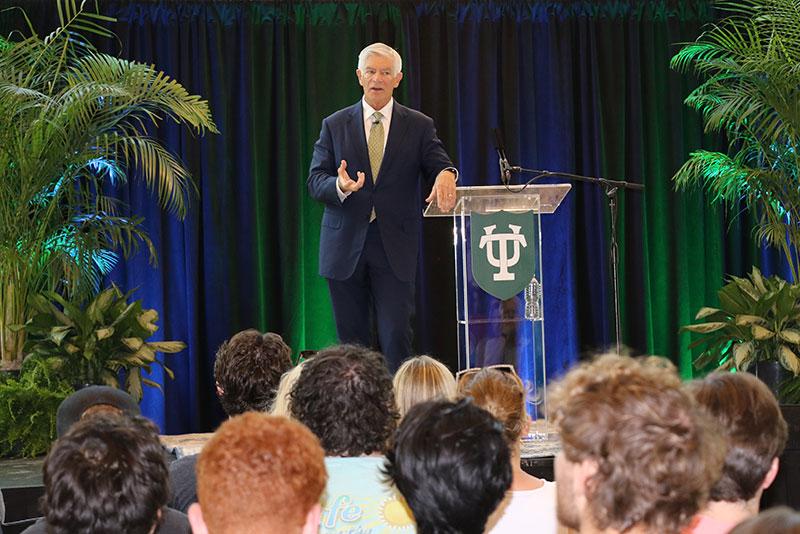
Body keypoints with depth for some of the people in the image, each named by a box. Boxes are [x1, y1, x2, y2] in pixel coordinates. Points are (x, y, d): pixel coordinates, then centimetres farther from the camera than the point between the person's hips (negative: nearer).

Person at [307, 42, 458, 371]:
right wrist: (339, 185, -20)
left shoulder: (419, 126, 7)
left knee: (396, 337, -9)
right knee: (351, 340, 6)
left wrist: (445, 173, -30)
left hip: (395, 247, -1)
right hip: (345, 246, 1)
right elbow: (315, 181, 3)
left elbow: (437, 165, -4)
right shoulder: (335, 125, 9)